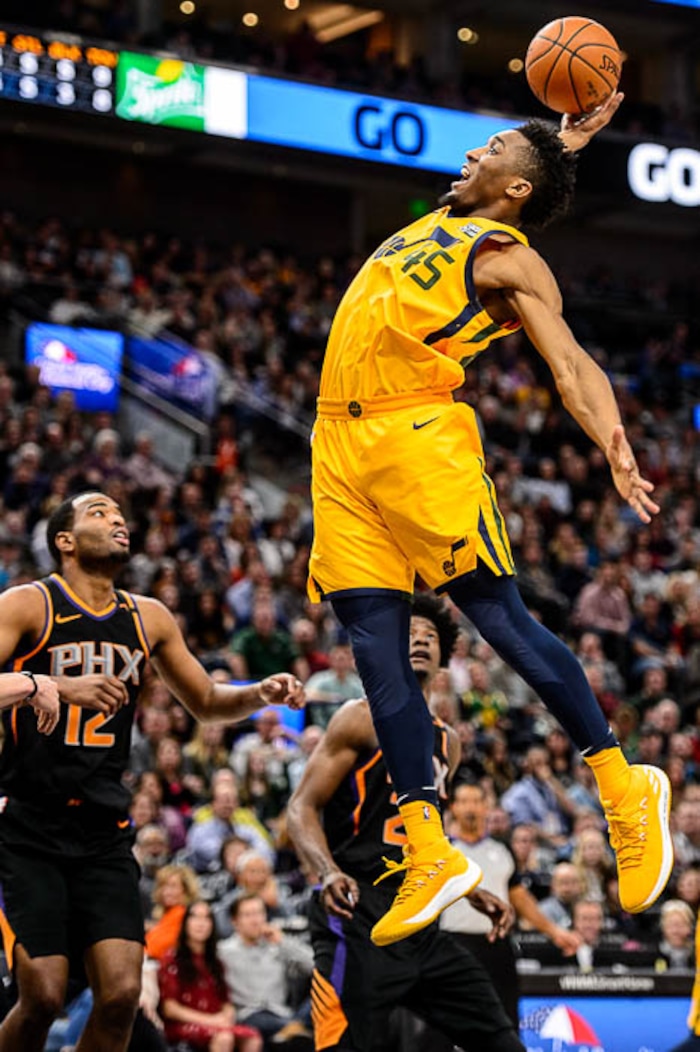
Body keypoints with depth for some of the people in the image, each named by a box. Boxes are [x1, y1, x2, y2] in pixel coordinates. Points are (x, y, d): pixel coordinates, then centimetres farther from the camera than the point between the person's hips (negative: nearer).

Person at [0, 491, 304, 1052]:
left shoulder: (149, 618, 11)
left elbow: (206, 701, 24)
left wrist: (260, 693, 5)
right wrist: (59, 687, -30)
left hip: (105, 834, 5)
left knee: (122, 992, -8)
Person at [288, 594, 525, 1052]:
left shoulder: (447, 743, 20)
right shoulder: (364, 718, -1)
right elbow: (302, 808, -7)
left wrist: (474, 894, 21)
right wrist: (329, 873, -24)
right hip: (358, 916, -8)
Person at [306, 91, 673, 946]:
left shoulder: (509, 258, 2)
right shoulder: (442, 221, 24)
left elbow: (571, 364, -10)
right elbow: (527, 167, 45)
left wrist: (613, 442, -27)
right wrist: (564, 140, 29)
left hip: (418, 432, -7)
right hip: (342, 442, 7)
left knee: (501, 621, -11)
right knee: (377, 651, -1)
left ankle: (625, 789, 2)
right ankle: (429, 857, -1)